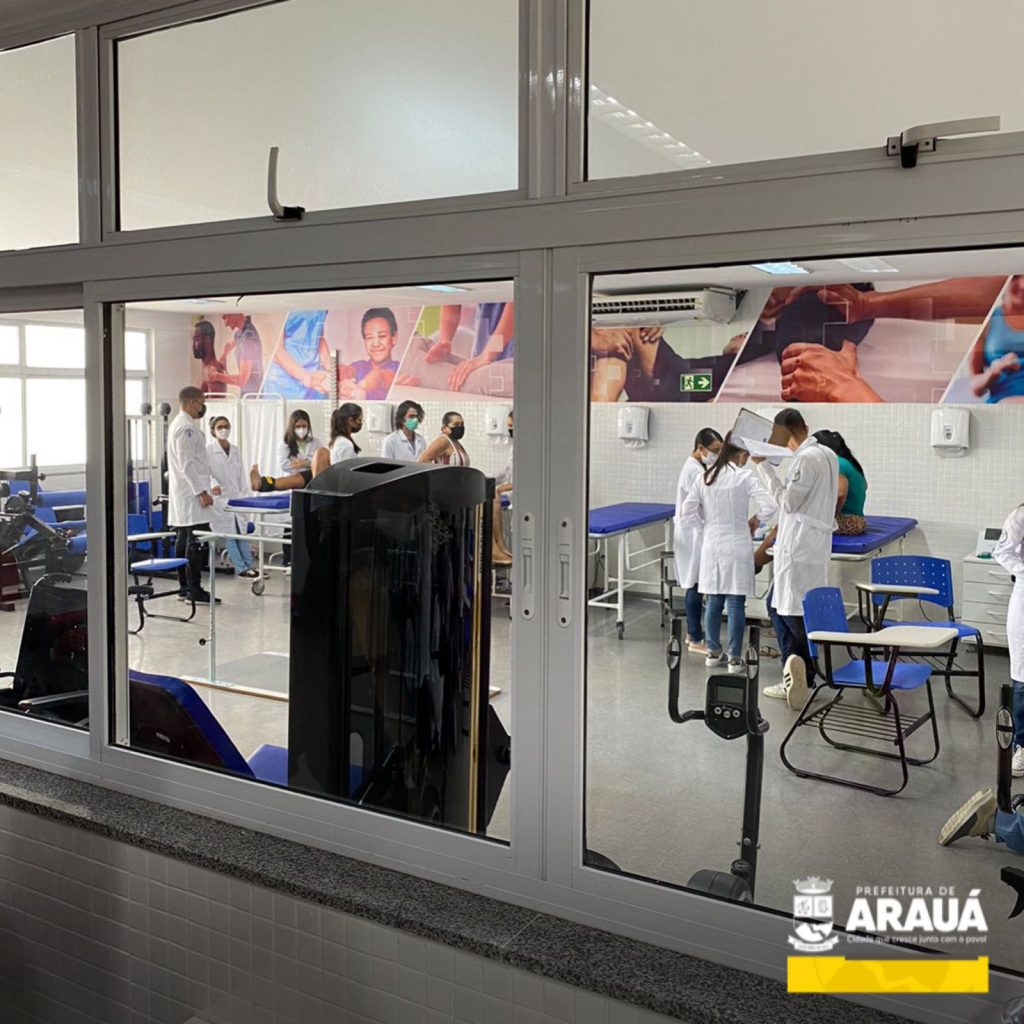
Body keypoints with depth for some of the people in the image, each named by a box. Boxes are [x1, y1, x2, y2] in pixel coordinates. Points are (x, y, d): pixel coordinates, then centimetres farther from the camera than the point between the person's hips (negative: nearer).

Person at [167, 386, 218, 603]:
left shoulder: (179, 424, 18)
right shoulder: (185, 427, -14)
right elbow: (187, 464, -20)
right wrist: (202, 491, -20)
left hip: (183, 495, 11)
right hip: (191, 495, -11)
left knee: (184, 541, 12)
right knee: (196, 542, -10)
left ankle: (184, 586, 16)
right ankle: (194, 590, -9)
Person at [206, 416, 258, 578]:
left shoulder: (235, 451, 16)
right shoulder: (208, 450, -2)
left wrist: (244, 493, 8)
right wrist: (213, 484, -31)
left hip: (235, 497, 5)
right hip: (219, 498, -5)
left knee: (241, 531, 4)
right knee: (228, 533, -3)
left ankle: (250, 565, 8)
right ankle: (241, 568, -1)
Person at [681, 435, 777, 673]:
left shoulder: (704, 477, 2)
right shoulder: (745, 476, -10)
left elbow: (687, 511, 1)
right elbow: (770, 506, -17)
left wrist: (705, 528, 11)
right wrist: (755, 520, 1)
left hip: (712, 546, 4)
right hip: (736, 547, -4)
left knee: (714, 602, 13)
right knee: (736, 604, 1)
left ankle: (714, 653, 22)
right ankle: (734, 658, 5)